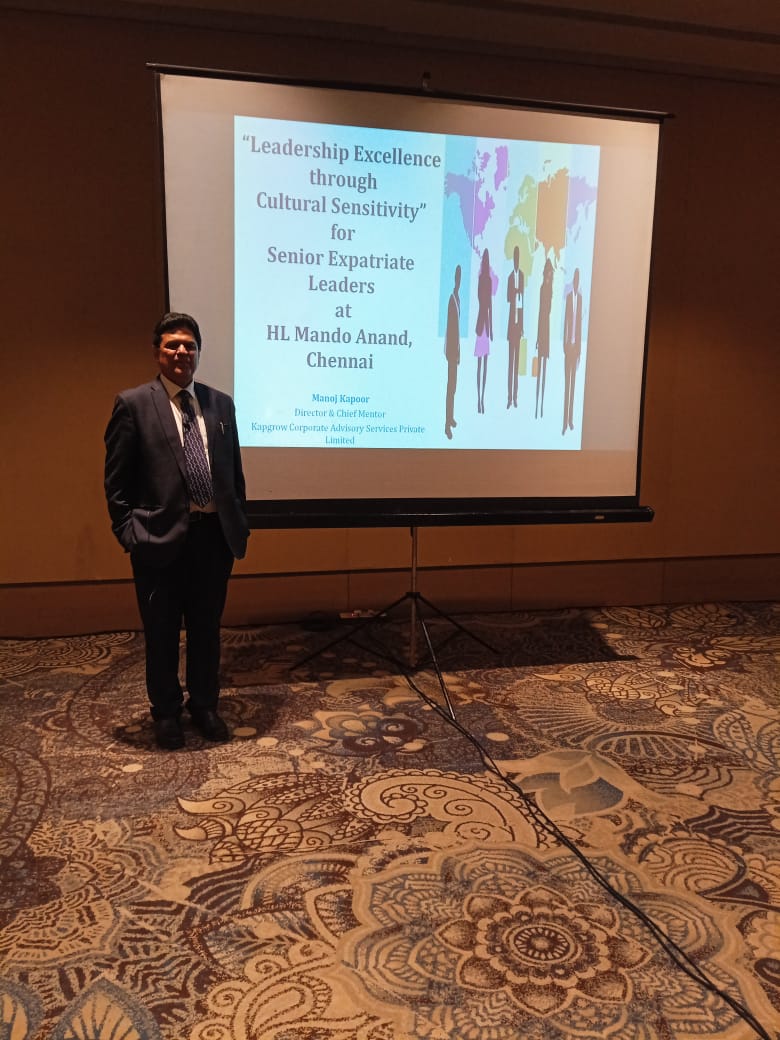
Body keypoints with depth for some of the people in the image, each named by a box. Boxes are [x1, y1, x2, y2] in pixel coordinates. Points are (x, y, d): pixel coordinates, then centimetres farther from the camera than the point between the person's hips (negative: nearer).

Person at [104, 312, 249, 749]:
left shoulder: (220, 403, 9)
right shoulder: (133, 404, -3)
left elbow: (235, 471, 12)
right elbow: (117, 479, -3)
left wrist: (241, 525, 8)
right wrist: (128, 532, -8)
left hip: (214, 533, 3)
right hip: (161, 535, -3)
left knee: (207, 627, 15)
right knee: (162, 631, 11)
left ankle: (205, 705, 33)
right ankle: (167, 712, 30)